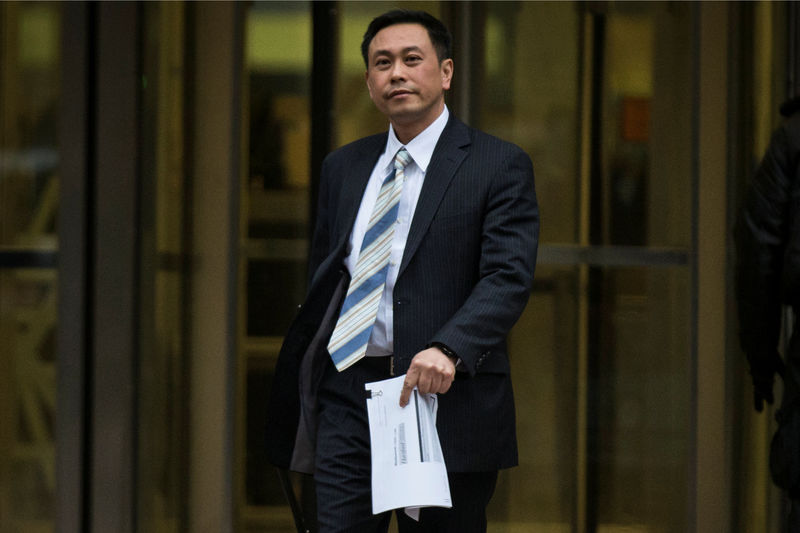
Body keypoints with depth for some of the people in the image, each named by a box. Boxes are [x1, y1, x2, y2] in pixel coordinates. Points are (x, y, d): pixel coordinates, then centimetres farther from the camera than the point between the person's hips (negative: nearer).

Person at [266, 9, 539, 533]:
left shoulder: (498, 165, -1)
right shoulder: (343, 168, 17)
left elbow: (508, 277, -12)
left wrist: (447, 349, -29)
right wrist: (304, 396, 15)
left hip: (443, 394, -4)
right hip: (347, 396, 4)